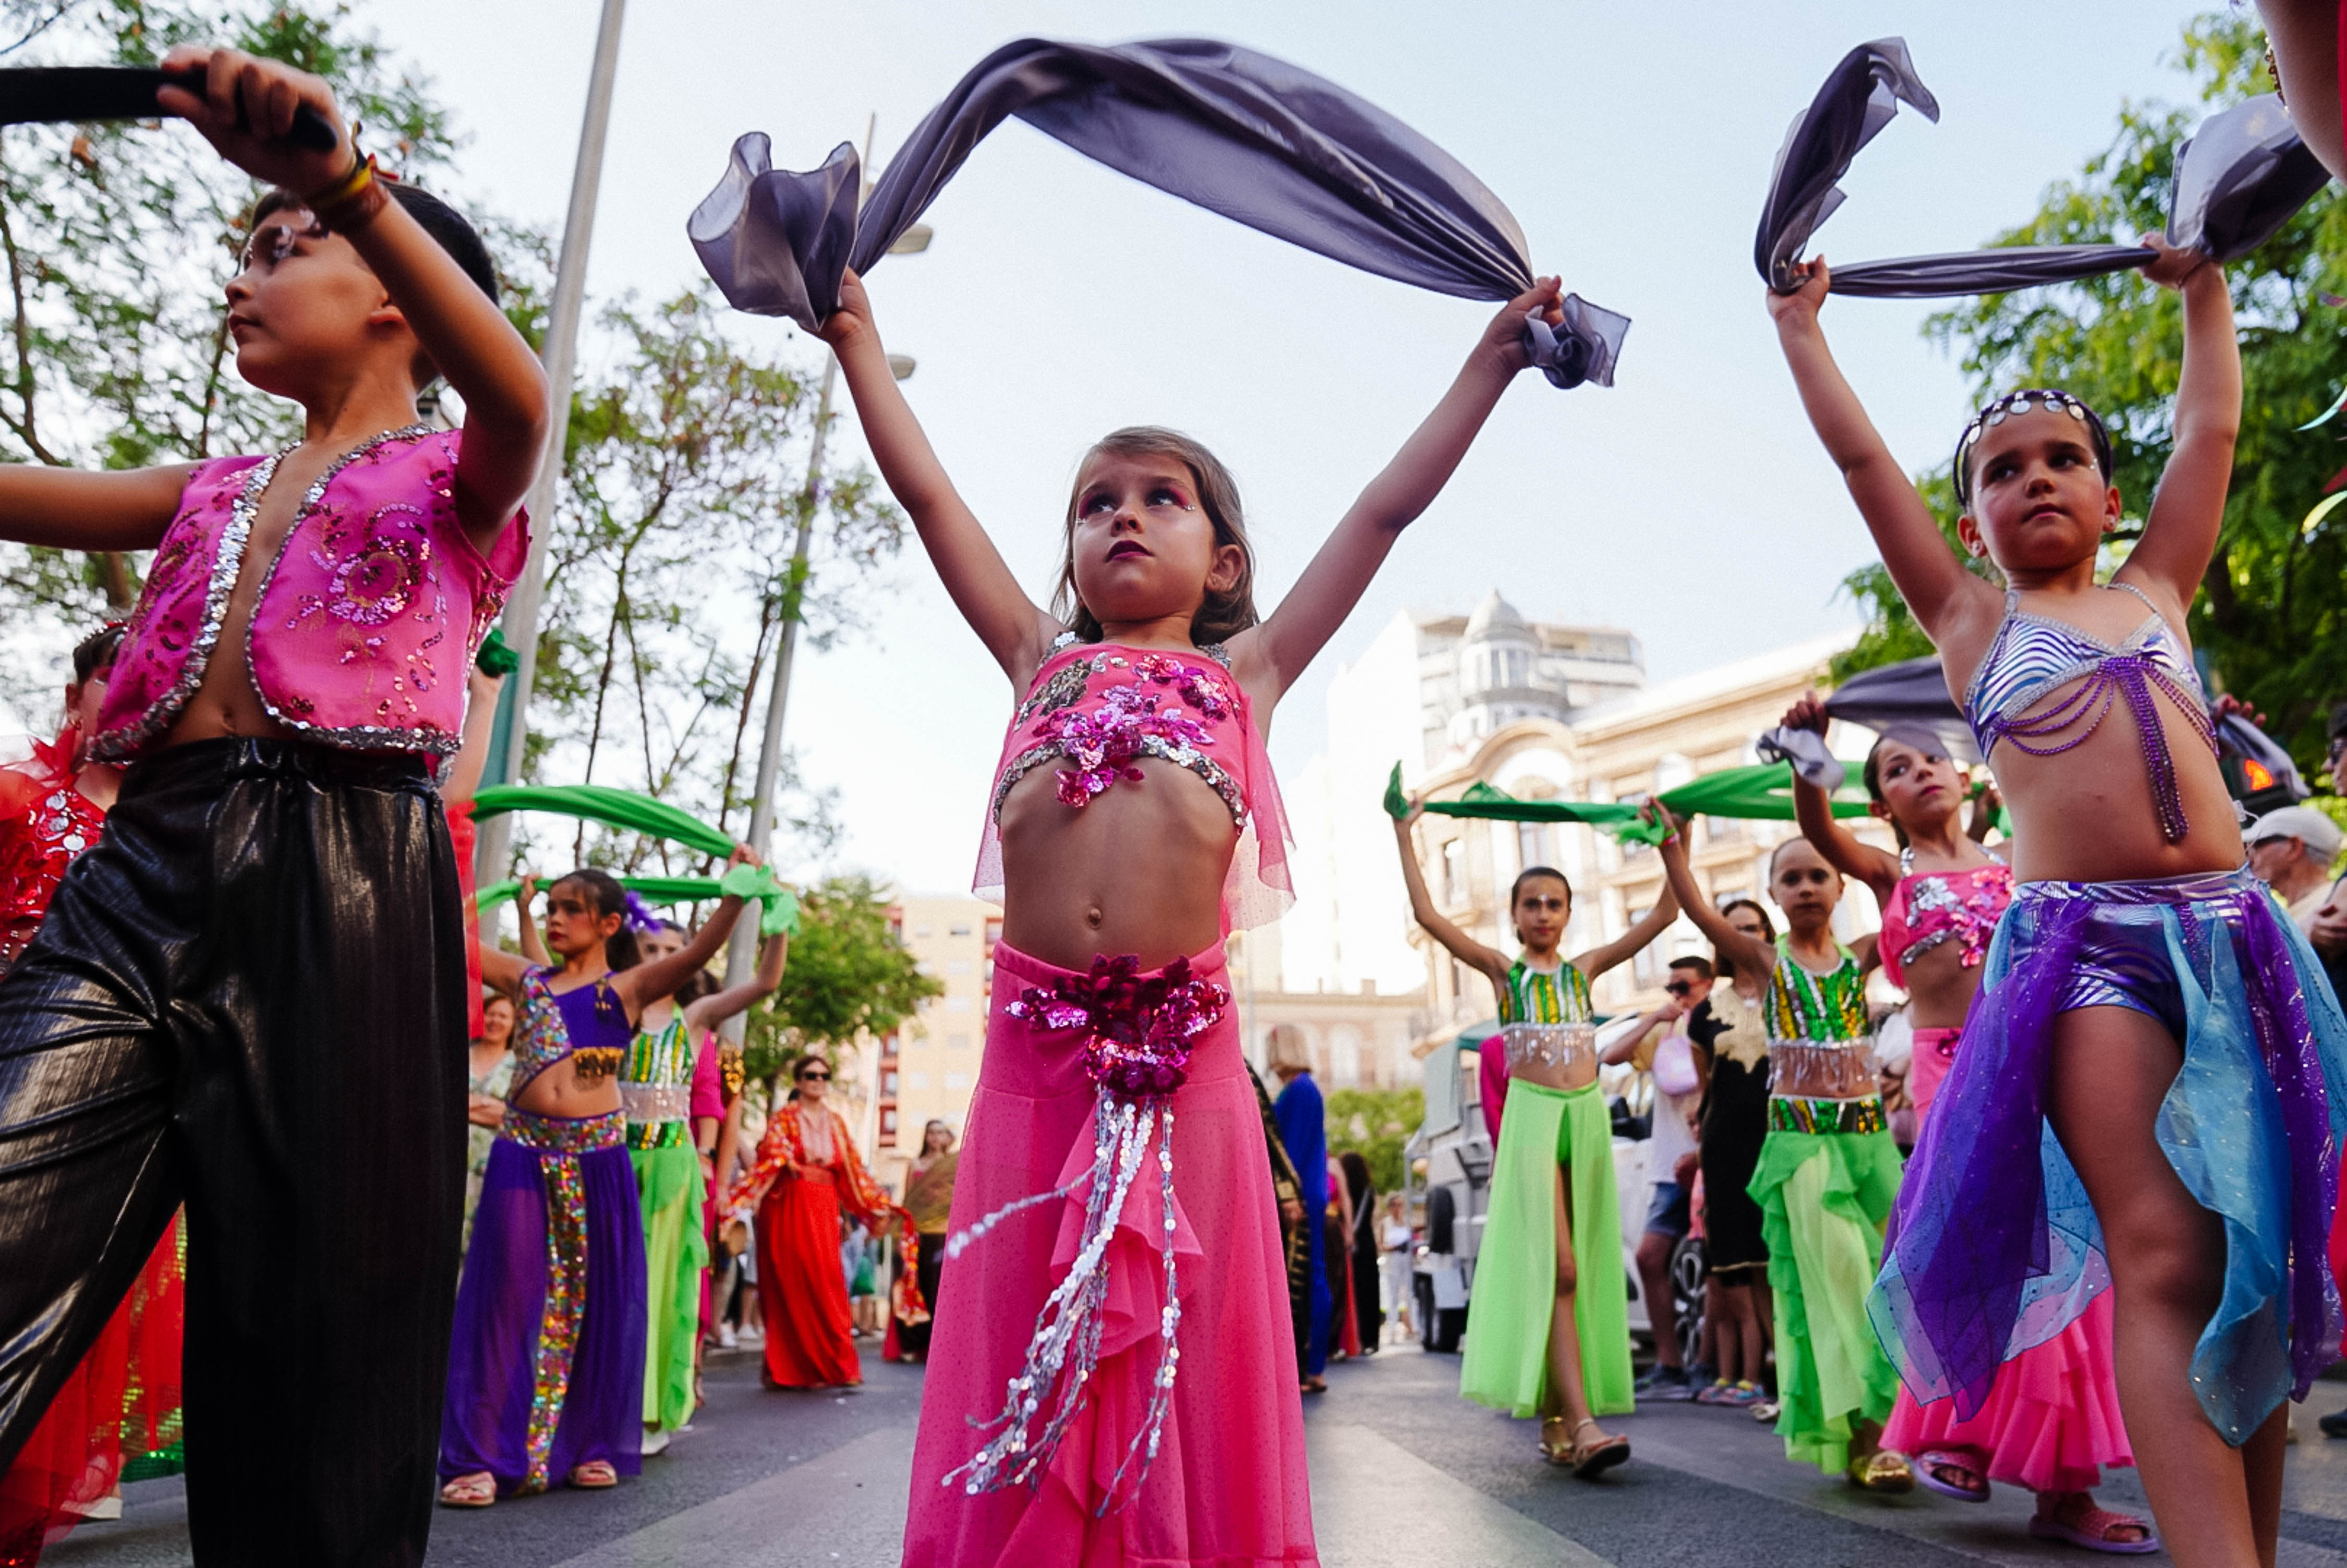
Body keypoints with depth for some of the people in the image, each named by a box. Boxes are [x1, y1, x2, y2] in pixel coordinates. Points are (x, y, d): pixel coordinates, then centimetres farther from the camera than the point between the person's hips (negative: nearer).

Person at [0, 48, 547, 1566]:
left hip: (341, 884, -5)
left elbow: (519, 392, -11)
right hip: (141, 868, 5)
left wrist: (342, 175, -24)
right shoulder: (216, 492, 29)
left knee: (321, 1328, -2)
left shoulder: (449, 480, 12)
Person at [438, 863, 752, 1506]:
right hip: (524, 1155, 2)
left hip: (596, 1159, -1)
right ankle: (485, 1456, 7)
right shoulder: (526, 980, 11)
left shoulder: (629, 986, 3)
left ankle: (592, 1446, 19)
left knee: (596, 1299, 6)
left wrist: (735, 895, -27)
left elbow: (699, 950, -12)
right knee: (509, 1296, 1)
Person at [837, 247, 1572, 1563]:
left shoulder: (1244, 673, 14)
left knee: (1183, 1325, 5)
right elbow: (927, 492, 20)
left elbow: (1384, 513, 16)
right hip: (1036, 1036, 1)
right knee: (1024, 1330, 6)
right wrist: (860, 341, 23)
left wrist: (1490, 364, 19)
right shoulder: (1043, 660, 18)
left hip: (1183, 1038, -1)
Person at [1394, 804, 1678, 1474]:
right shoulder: (1501, 969, 5)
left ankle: (1555, 1419, 12)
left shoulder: (1584, 969, 13)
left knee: (1584, 1270, 5)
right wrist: (1404, 834, -5)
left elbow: (1663, 916, 12)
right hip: (1532, 1116, -4)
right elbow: (1427, 914, -5)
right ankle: (1583, 1425, -19)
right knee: (1556, 1268, -13)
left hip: (1587, 1116, 4)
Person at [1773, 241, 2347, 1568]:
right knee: (2162, 1263, -14)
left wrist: (2206, 290, 41)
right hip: (2082, 941, -4)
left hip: (2236, 934, 4)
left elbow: (2212, 430, 29)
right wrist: (1800, 320, 24)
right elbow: (1859, 455, 15)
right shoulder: (1973, 618, 13)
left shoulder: (2158, 592, 22)